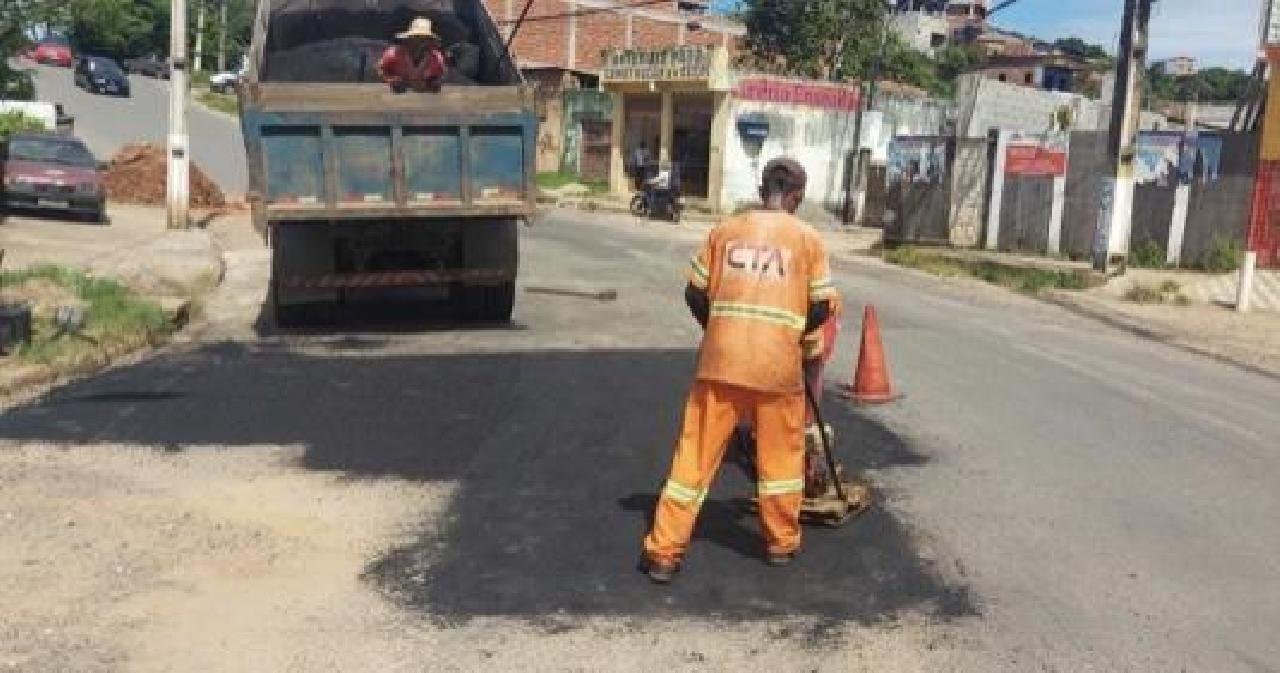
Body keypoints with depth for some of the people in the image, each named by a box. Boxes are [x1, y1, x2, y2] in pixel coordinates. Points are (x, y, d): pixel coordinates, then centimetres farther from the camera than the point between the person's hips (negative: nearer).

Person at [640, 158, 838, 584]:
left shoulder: (725, 231, 6)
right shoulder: (807, 238, 1)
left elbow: (695, 295, 7)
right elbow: (822, 308, 0)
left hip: (721, 361, 1)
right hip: (778, 365, -1)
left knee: (696, 457, 5)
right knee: (781, 456, 17)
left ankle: (664, 552, 6)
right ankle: (781, 543, 31)